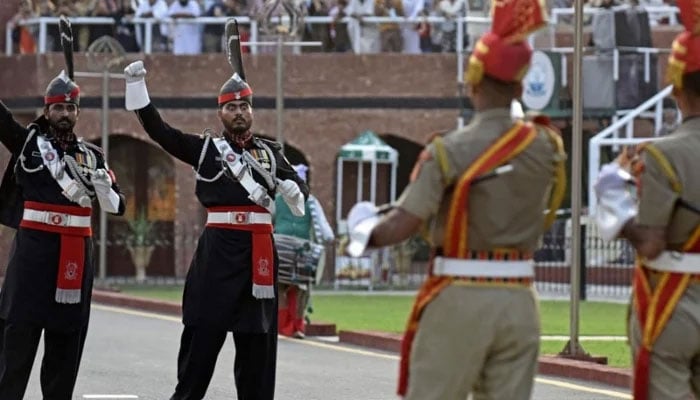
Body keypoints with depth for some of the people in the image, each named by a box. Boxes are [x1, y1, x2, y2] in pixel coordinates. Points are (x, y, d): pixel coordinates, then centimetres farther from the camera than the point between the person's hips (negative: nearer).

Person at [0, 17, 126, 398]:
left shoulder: (92, 155, 10)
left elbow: (117, 207, 8)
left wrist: (102, 187, -15)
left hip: (76, 254, 3)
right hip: (33, 249, -3)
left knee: (66, 339, 7)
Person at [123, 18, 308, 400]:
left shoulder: (270, 151, 13)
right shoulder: (205, 148, 6)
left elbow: (300, 188, 11)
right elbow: (158, 129, -2)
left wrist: (292, 189, -14)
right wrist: (136, 85, -11)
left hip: (259, 250, 2)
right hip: (218, 248, -2)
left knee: (258, 336, 6)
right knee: (203, 330, -4)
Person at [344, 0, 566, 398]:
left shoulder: (450, 151, -12)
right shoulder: (546, 147, 2)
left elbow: (401, 226, -16)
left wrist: (363, 234, 3)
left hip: (460, 299, -4)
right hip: (520, 302, 4)